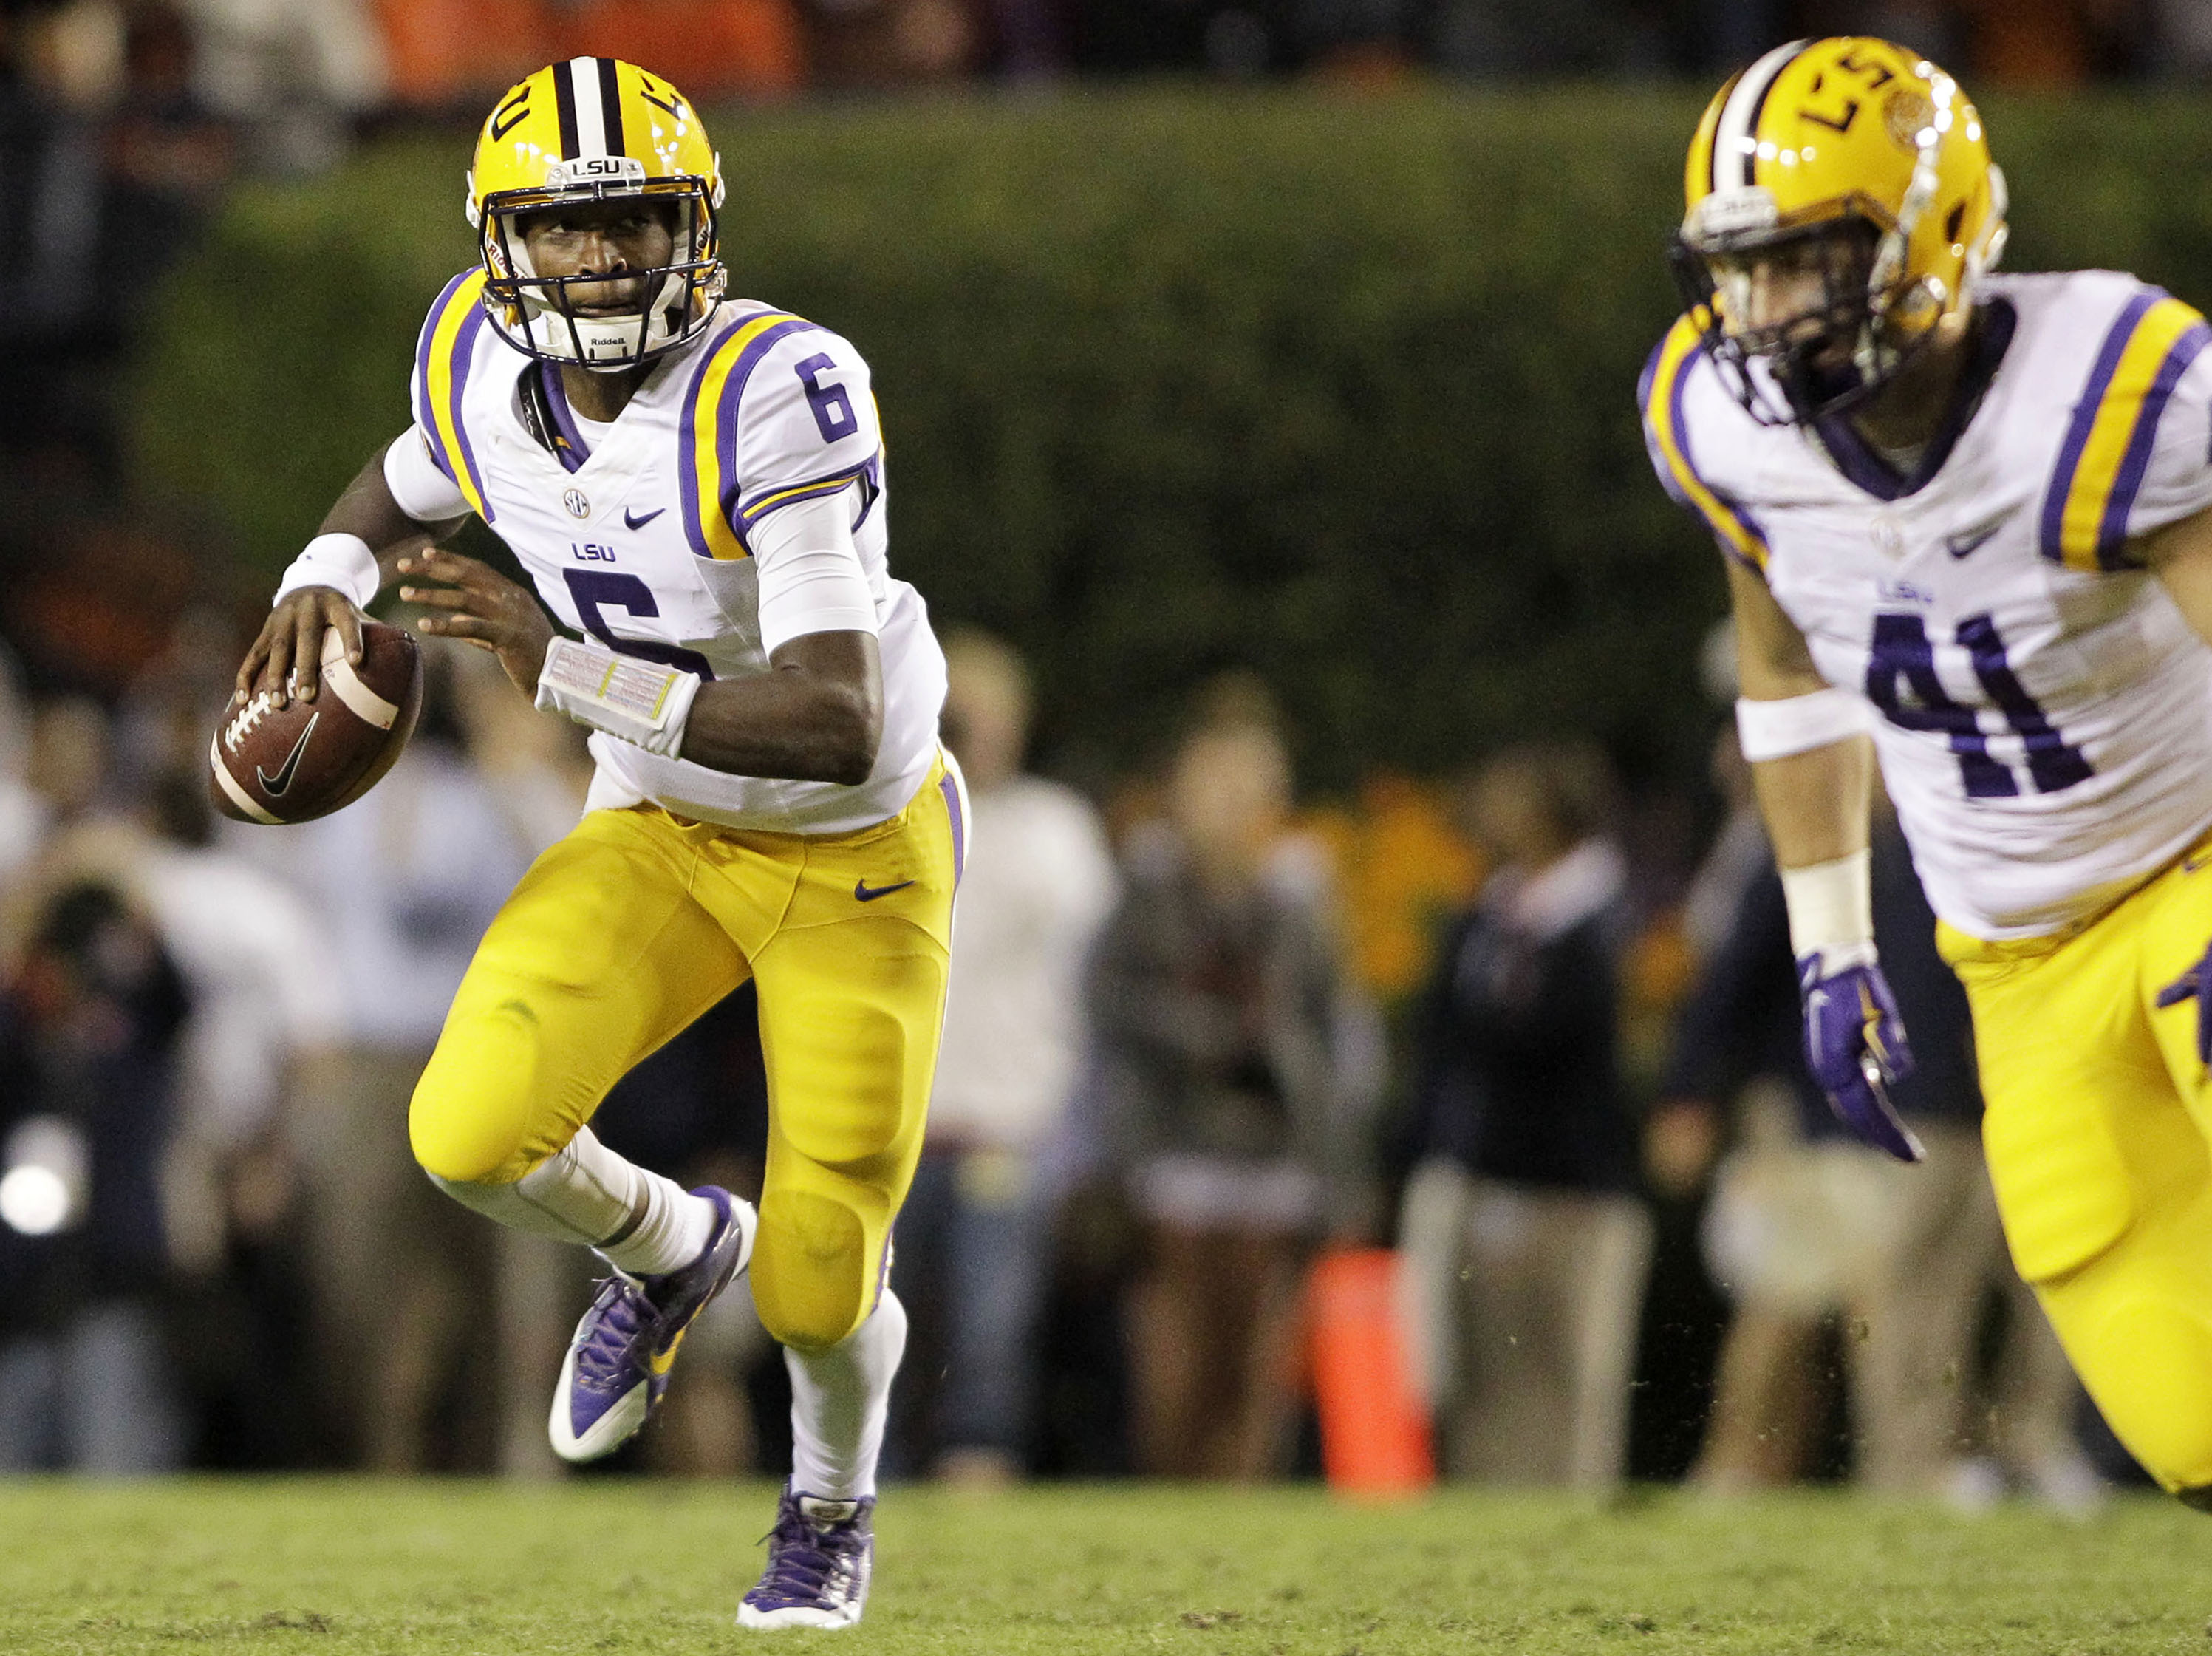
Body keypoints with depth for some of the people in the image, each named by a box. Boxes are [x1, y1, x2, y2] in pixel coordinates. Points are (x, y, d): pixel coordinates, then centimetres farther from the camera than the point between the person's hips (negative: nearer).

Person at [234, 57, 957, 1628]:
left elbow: (835, 730, -37)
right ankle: (673, 1248, 17)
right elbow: (403, 486, 14)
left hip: (859, 846, -4)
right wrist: (325, 582, -9)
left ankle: (834, 1502, 37)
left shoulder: (778, 392, -32)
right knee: (473, 1132, -20)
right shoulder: (481, 366, -13)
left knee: (816, 1289, -1)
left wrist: (570, 670, -43)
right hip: (664, 834, 4)